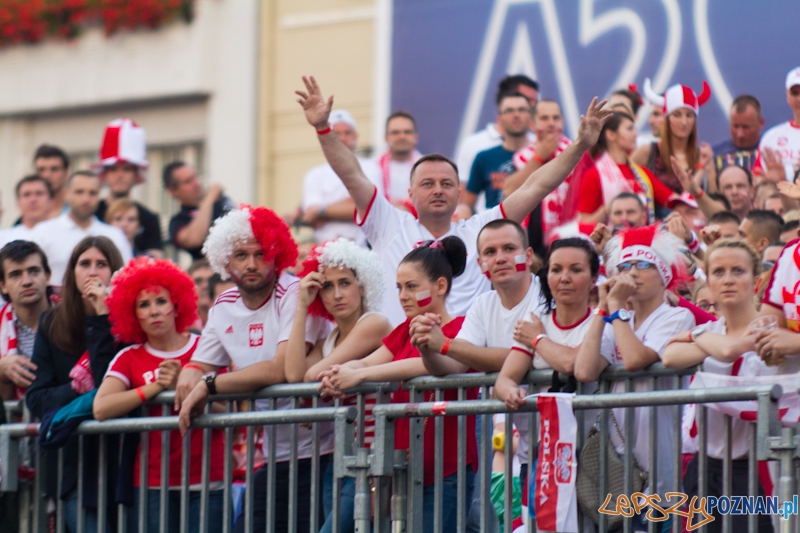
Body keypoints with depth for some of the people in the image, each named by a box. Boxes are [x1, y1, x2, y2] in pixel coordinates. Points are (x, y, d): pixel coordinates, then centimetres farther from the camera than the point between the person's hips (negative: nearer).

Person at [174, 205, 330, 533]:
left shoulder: (295, 294, -12)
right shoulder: (224, 308, 10)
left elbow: (282, 370, -23)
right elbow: (199, 367, 17)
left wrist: (210, 383, -18)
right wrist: (188, 375, -8)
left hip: (317, 453, -7)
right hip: (275, 457, 7)